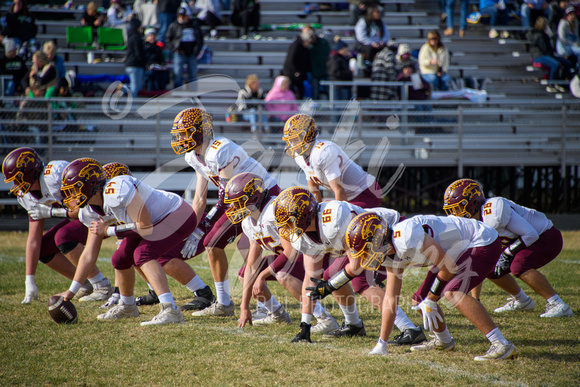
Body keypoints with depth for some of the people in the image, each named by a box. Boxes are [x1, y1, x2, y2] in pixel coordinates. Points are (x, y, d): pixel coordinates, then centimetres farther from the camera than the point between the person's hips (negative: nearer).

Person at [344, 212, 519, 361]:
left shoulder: (406, 235, -31)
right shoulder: (392, 256, -1)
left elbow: (448, 266, -26)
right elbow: (390, 299, 6)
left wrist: (430, 300, -14)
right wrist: (381, 344, 6)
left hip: (484, 243, -10)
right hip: (456, 253, 10)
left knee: (453, 293, -29)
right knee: (419, 301, 9)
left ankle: (502, 345, -28)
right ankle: (443, 341, 38)